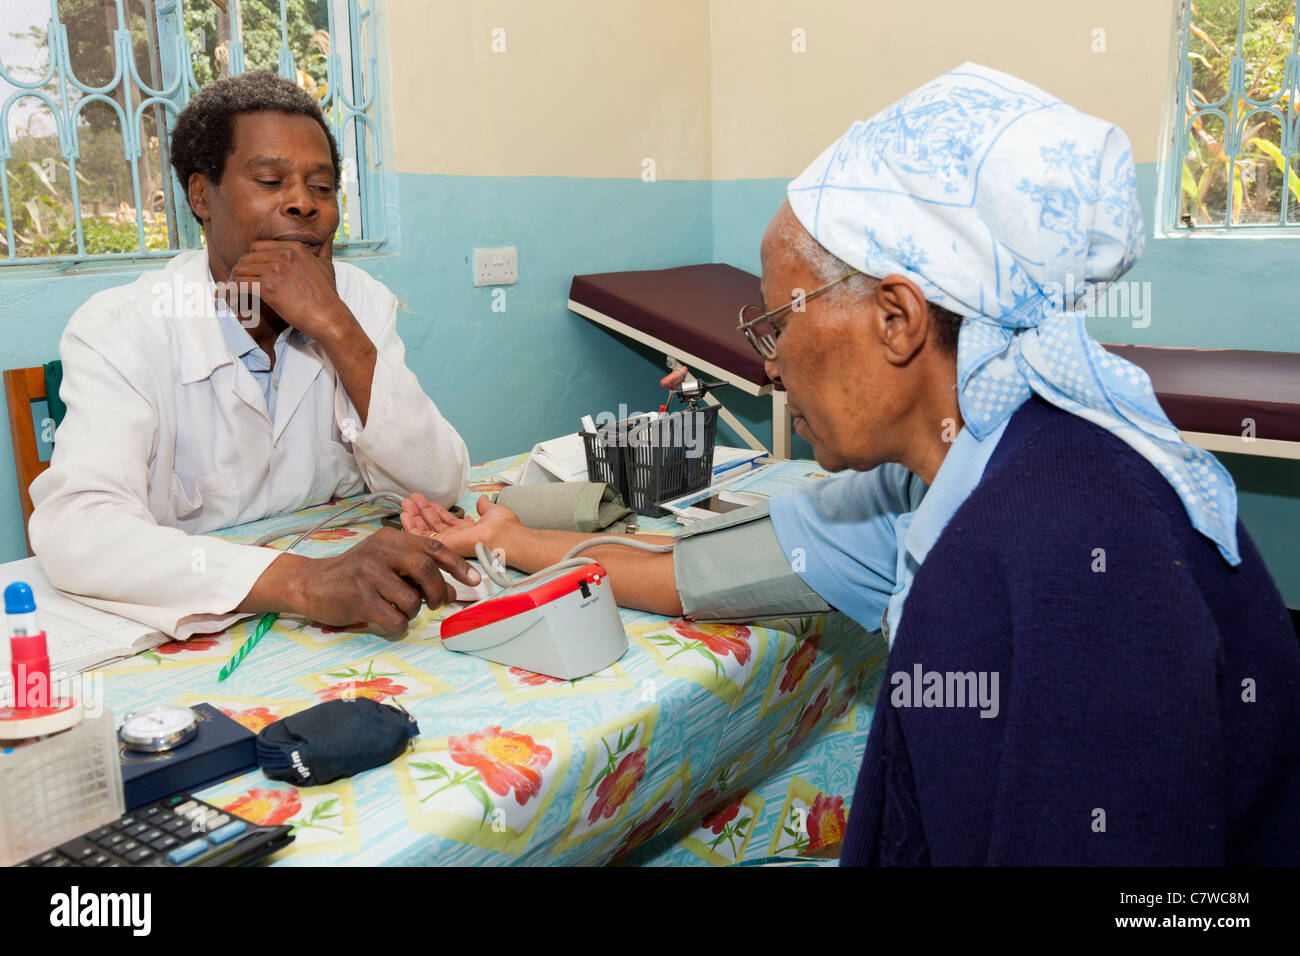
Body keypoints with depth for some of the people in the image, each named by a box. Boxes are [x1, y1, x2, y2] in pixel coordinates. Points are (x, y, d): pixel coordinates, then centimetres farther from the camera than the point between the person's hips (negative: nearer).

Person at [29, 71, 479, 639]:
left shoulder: (361, 302, 1)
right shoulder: (117, 331, -10)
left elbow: (440, 485, -8)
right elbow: (73, 533, -26)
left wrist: (335, 327, -18)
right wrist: (304, 581, -39)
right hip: (189, 629, -3)